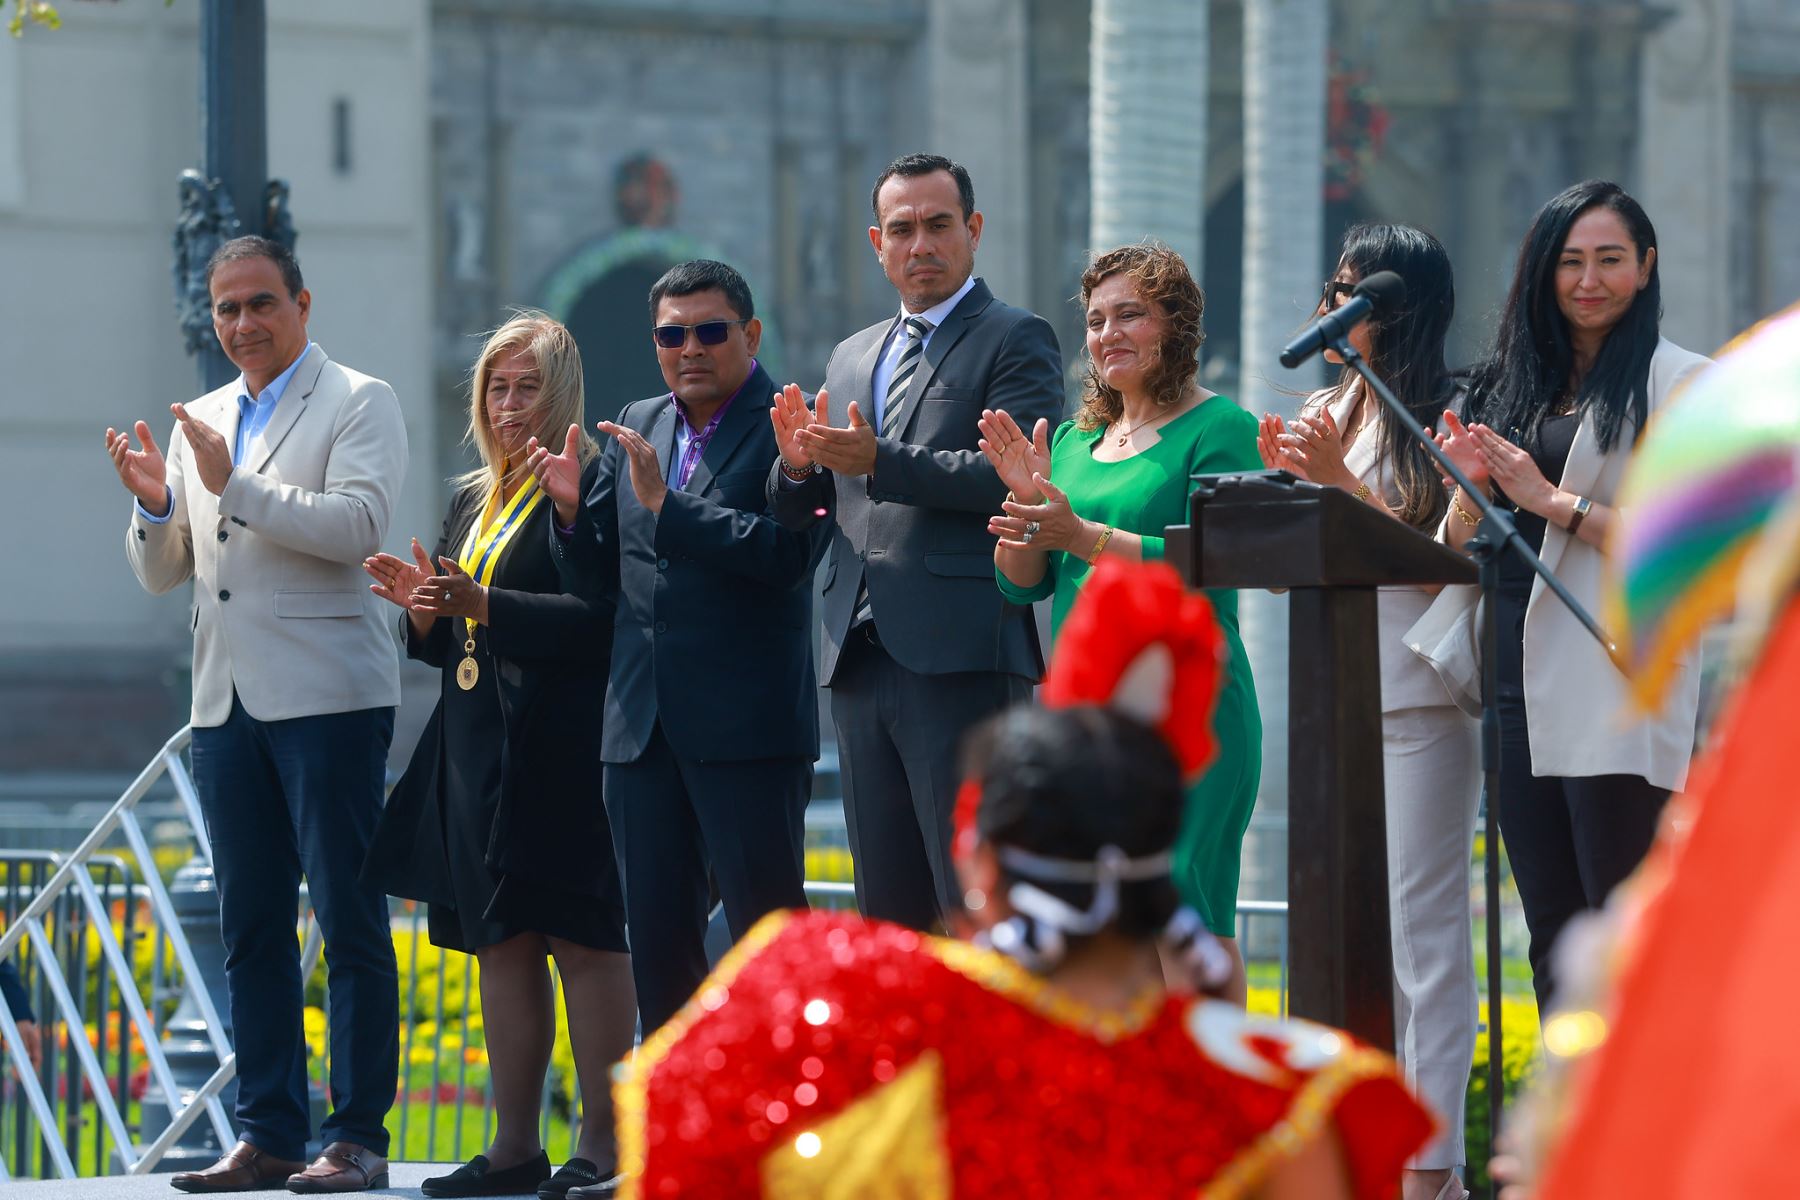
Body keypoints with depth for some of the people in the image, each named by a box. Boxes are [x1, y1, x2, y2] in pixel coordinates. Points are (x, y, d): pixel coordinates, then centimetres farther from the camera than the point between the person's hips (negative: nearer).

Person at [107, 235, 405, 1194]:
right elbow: (161, 575, 19)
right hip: (227, 703, 6)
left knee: (350, 921, -5)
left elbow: (358, 523, -16)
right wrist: (154, 506, -1)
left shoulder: (358, 403, 1)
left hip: (327, 697, -6)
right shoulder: (200, 423, 19)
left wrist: (236, 486, -18)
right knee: (250, 926, 7)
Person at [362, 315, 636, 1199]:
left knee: (583, 937, -7)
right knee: (500, 943, 8)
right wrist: (424, 609, 1)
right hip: (478, 749, 8)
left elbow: (600, 620, -17)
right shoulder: (473, 501, 19)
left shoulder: (590, 485, -6)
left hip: (562, 750, -8)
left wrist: (482, 607, -21)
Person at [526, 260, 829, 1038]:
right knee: (657, 941, 9)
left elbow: (788, 553, -19)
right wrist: (571, 509, -4)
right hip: (643, 729, 7)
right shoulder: (636, 428, 15)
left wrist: (667, 503, -20)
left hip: (747, 728, -7)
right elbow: (594, 581, 16)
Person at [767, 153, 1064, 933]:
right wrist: (798, 465, -4)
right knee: (886, 911, 8)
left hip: (962, 657, -7)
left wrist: (879, 461, -21)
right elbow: (802, 517, 19)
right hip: (861, 661, 7)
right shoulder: (852, 358, 22)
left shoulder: (1015, 341, 1)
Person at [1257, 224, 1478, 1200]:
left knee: (1422, 928, -5)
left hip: (1420, 698, -7)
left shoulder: (1443, 416, -7)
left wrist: (1338, 481, -17)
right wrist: (1284, 481, -1)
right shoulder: (1324, 413, 14)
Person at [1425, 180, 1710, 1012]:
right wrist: (1473, 488, -4)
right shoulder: (1513, 382, 16)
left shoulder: (1679, 382, -2)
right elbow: (1459, 550, 18)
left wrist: (1555, 502, -14)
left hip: (1617, 686, -6)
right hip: (1517, 679, 6)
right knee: (1551, 935, 8)